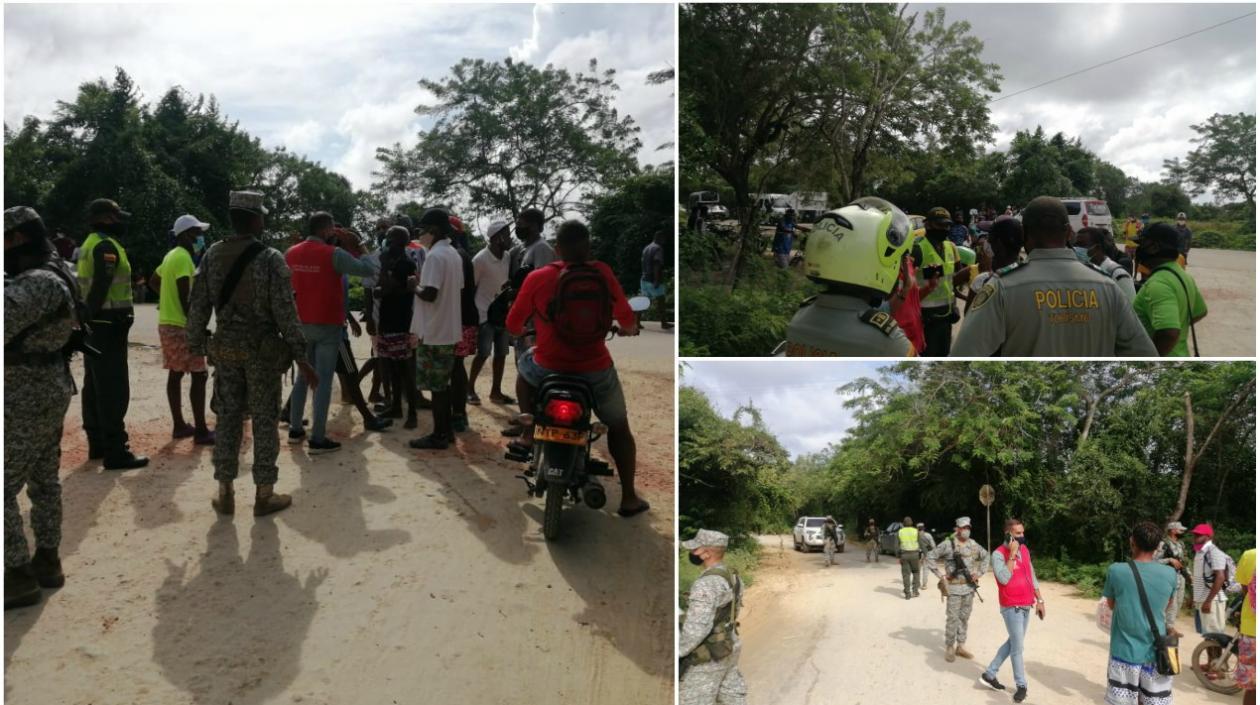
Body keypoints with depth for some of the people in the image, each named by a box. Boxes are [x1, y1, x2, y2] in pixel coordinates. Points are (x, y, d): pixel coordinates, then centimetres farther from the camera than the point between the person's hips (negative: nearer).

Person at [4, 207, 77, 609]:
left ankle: (19, 577, 3)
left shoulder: (37, 284, -21)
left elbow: (6, 322, -33)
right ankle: (47, 560, 28)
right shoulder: (47, 276, 11)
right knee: (44, 481, 17)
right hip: (49, 391, 10)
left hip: (28, 400, -10)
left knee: (5, 490, -3)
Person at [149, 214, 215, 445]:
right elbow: (185, 297, -22)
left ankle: (179, 425, 18)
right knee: (199, 376, -9)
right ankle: (201, 430, -9)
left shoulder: (171, 256, 15)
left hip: (167, 323, 10)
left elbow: (153, 282, 29)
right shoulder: (183, 258, -16)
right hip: (180, 326, -10)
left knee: (175, 374, 13)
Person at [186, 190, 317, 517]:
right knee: (264, 421, 4)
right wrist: (301, 357, -10)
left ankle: (225, 493, 17)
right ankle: (264, 494, 11)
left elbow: (198, 306, 4)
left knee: (228, 418, 11)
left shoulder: (212, 255, 2)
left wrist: (194, 347, 13)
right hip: (263, 349, -4)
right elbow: (285, 311, -14)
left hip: (225, 347, 4)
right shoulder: (271, 258, -12)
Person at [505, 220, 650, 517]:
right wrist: (629, 329, 26)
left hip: (549, 368, 0)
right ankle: (629, 498, 22)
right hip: (596, 370, 0)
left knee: (524, 365, 35)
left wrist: (521, 332, 25)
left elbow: (513, 325, 1)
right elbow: (626, 317, 2)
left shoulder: (537, 278, -9)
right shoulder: (602, 273, -6)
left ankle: (529, 434, 32)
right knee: (619, 427, 21)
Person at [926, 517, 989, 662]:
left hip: (969, 588, 5)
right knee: (952, 619, -1)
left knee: (964, 618, 12)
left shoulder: (973, 545, 5)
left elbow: (985, 556, 22)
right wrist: (941, 575, -9)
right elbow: (930, 557, -8)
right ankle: (949, 648, 9)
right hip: (954, 588, -5)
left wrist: (979, 572, 11)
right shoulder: (948, 544, -11)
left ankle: (961, 646, 22)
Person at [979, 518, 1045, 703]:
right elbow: (1004, 578, -26)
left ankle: (990, 674, 27)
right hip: (1012, 608, -7)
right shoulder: (999, 554, -15)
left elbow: (1032, 576, 15)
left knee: (1013, 642, 15)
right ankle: (1022, 685, 17)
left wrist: (1039, 600, 13)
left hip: (1026, 606, 7)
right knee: (1017, 647, 2)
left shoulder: (1025, 550, 7)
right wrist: (1012, 554, -25)